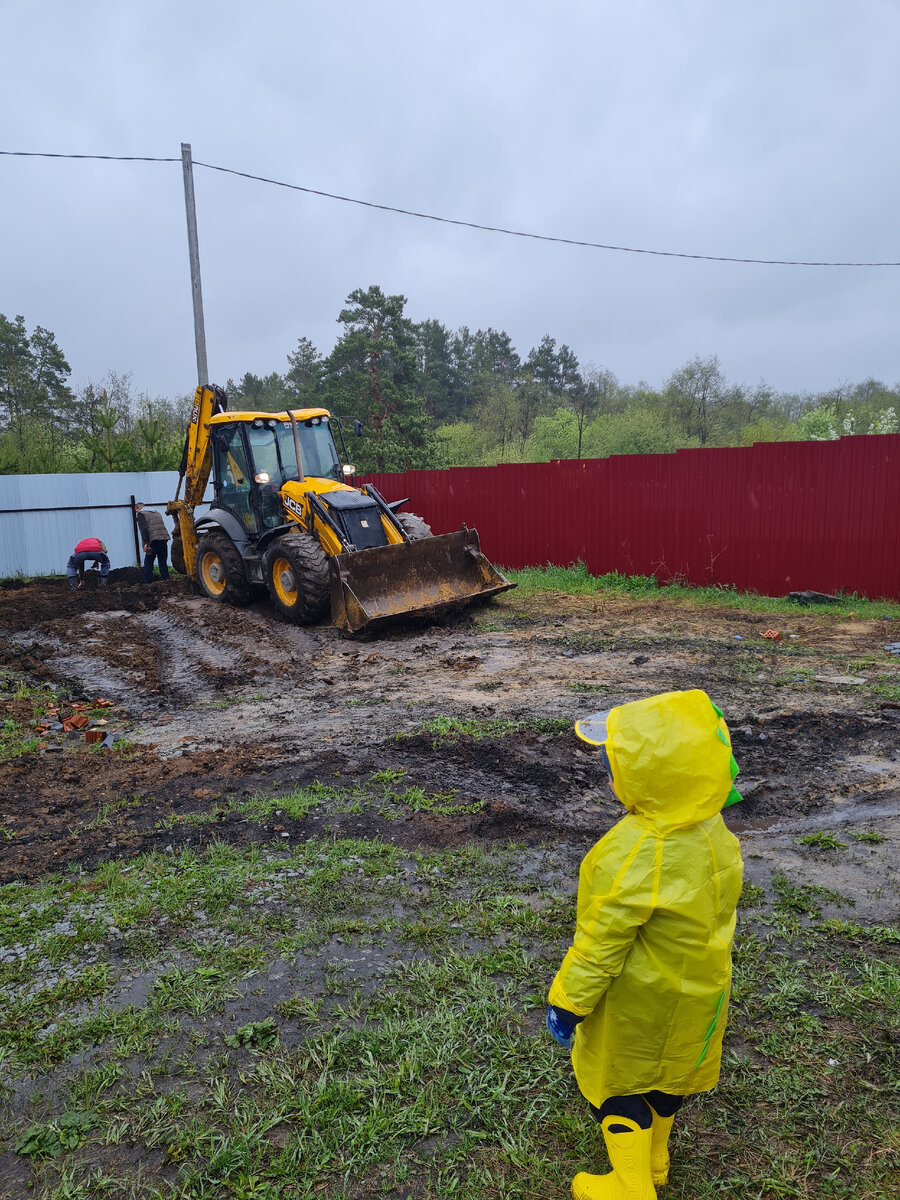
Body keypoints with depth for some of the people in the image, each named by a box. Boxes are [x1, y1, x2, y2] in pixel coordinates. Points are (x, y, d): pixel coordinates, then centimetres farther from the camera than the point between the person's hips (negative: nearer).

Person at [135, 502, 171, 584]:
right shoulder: (156, 513, 27)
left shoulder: (141, 514, 5)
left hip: (154, 540, -6)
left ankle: (147, 583, 0)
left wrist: (146, 543, -17)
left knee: (148, 563, 2)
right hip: (164, 538, 6)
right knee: (163, 562, 12)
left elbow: (144, 529, -10)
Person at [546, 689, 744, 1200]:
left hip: (639, 1001, -7)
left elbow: (600, 943, -29)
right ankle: (654, 1159, 53)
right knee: (668, 1073, 29)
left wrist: (568, 1000, -15)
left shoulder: (632, 855, -38)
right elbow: (722, 902, 2)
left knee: (617, 1082, 18)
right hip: (696, 990, 7)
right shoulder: (713, 829, -14)